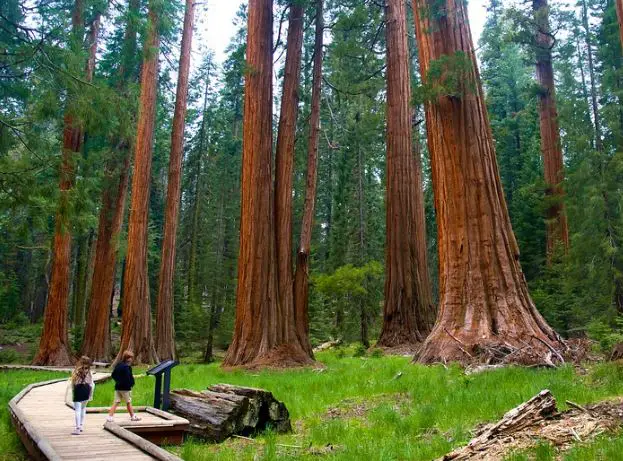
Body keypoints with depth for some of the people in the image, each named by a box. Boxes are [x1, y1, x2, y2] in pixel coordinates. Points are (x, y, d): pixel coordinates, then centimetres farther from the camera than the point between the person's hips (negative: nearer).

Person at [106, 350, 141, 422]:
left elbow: (113, 375, 13)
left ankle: (110, 416, -1)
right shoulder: (127, 367, -18)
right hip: (125, 388, -7)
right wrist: (132, 384, -7)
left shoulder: (118, 365, 7)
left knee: (116, 402, 8)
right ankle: (133, 416, 21)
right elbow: (129, 377, -22)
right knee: (128, 402, 8)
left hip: (117, 387, 7)